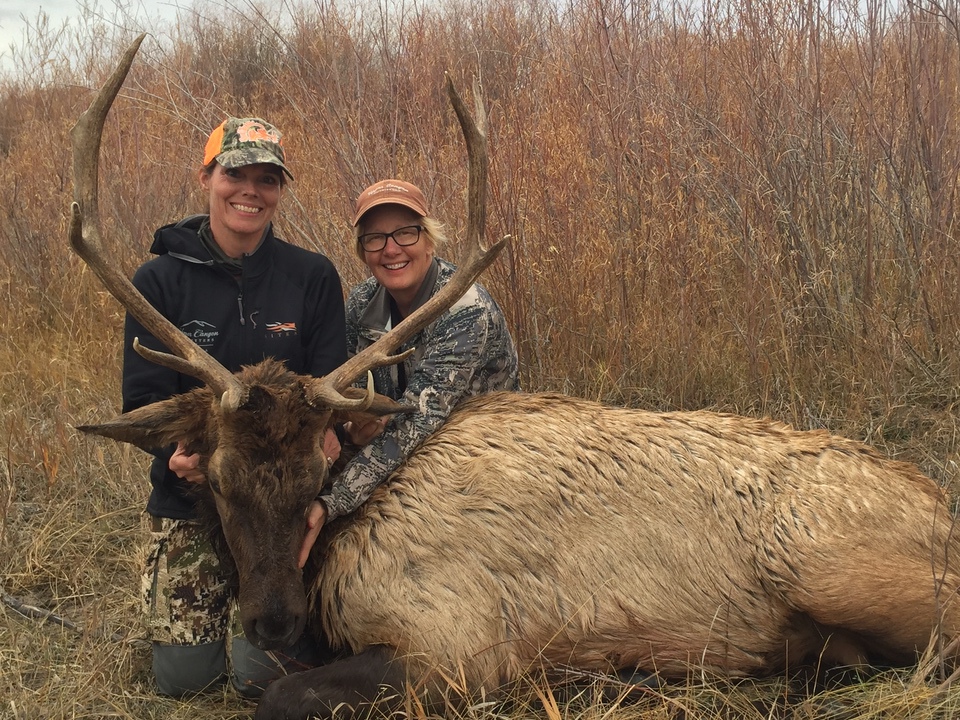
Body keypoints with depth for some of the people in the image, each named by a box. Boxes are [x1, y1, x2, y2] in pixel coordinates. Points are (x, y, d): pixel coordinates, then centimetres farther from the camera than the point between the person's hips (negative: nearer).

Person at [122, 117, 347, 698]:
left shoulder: (313, 277, -3)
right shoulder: (160, 281, -4)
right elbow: (144, 399, -7)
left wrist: (322, 440, -26)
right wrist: (178, 453, -29)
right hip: (192, 496, 1)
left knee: (261, 672, -10)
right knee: (183, 674, -1)